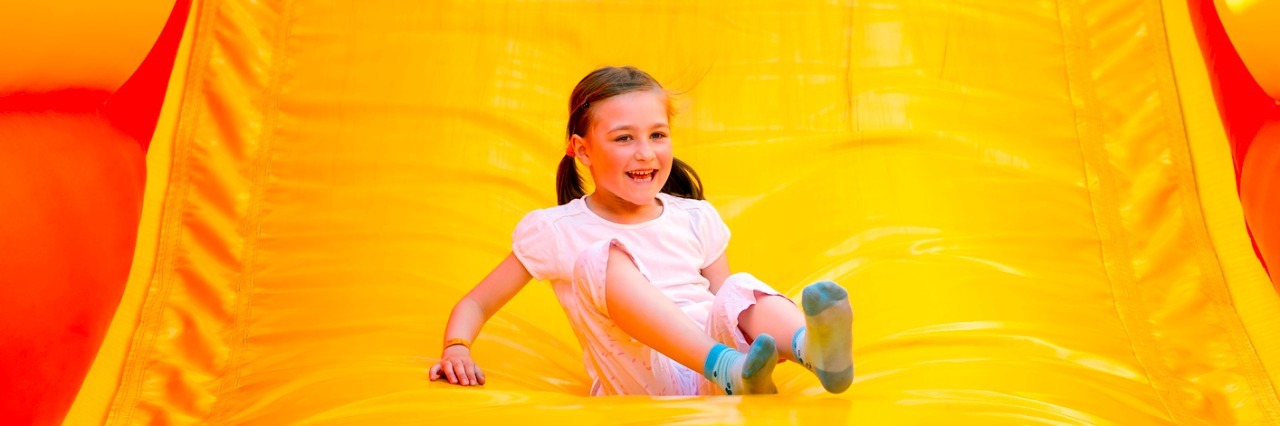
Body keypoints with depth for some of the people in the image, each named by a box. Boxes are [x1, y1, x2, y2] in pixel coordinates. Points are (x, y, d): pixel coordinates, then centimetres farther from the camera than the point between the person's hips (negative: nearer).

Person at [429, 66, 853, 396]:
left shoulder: (695, 218, 15)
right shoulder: (556, 232, 6)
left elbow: (725, 301, 16)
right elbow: (477, 302, 13)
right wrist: (457, 347, -8)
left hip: (708, 384, 3)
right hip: (642, 384, -3)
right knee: (604, 257, -25)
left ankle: (813, 348, -58)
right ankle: (731, 369, -45)